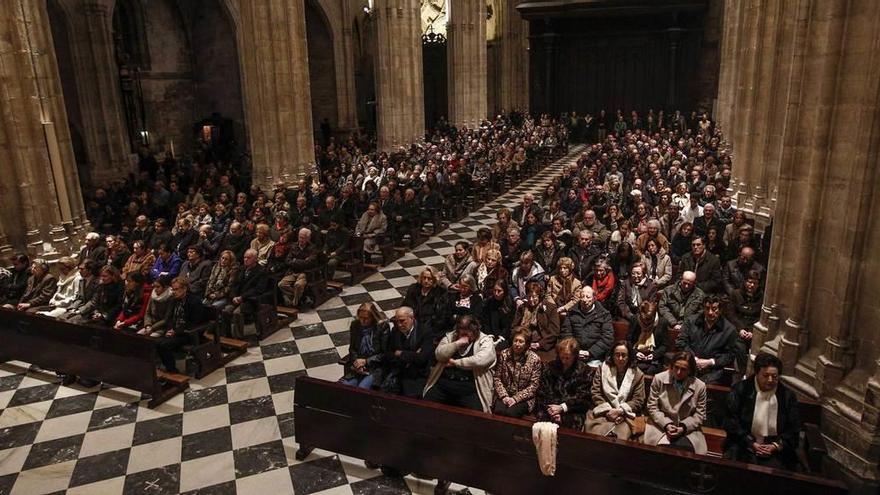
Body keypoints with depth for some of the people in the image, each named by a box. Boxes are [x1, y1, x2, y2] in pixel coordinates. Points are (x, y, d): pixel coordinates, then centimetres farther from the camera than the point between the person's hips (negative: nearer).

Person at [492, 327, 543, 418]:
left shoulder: (535, 359, -5)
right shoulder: (504, 354, 3)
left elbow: (533, 386, -6)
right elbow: (496, 378, 4)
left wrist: (515, 398, -14)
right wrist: (504, 396, -10)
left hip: (523, 399, -2)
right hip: (505, 396, 2)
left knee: (511, 413, -30)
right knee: (498, 411, -28)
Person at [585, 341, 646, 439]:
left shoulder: (637, 374, 8)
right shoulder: (603, 368, 10)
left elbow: (638, 400, 3)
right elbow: (595, 392, 6)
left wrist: (619, 411, -10)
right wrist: (608, 410, -8)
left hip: (625, 414, 0)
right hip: (603, 412, 1)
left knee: (620, 435, -30)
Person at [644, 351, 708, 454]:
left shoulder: (699, 386, -4)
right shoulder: (659, 379, -4)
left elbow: (699, 415, 4)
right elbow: (652, 407, 0)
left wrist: (683, 428, -12)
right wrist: (666, 425, -13)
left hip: (687, 429, 1)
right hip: (661, 426, -1)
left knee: (685, 448, -29)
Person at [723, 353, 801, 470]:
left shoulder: (788, 396, 8)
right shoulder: (740, 389, 2)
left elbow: (793, 429, 9)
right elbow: (731, 420, -1)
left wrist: (776, 446, -7)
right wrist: (750, 442, -10)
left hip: (775, 450, 2)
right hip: (743, 446, -1)